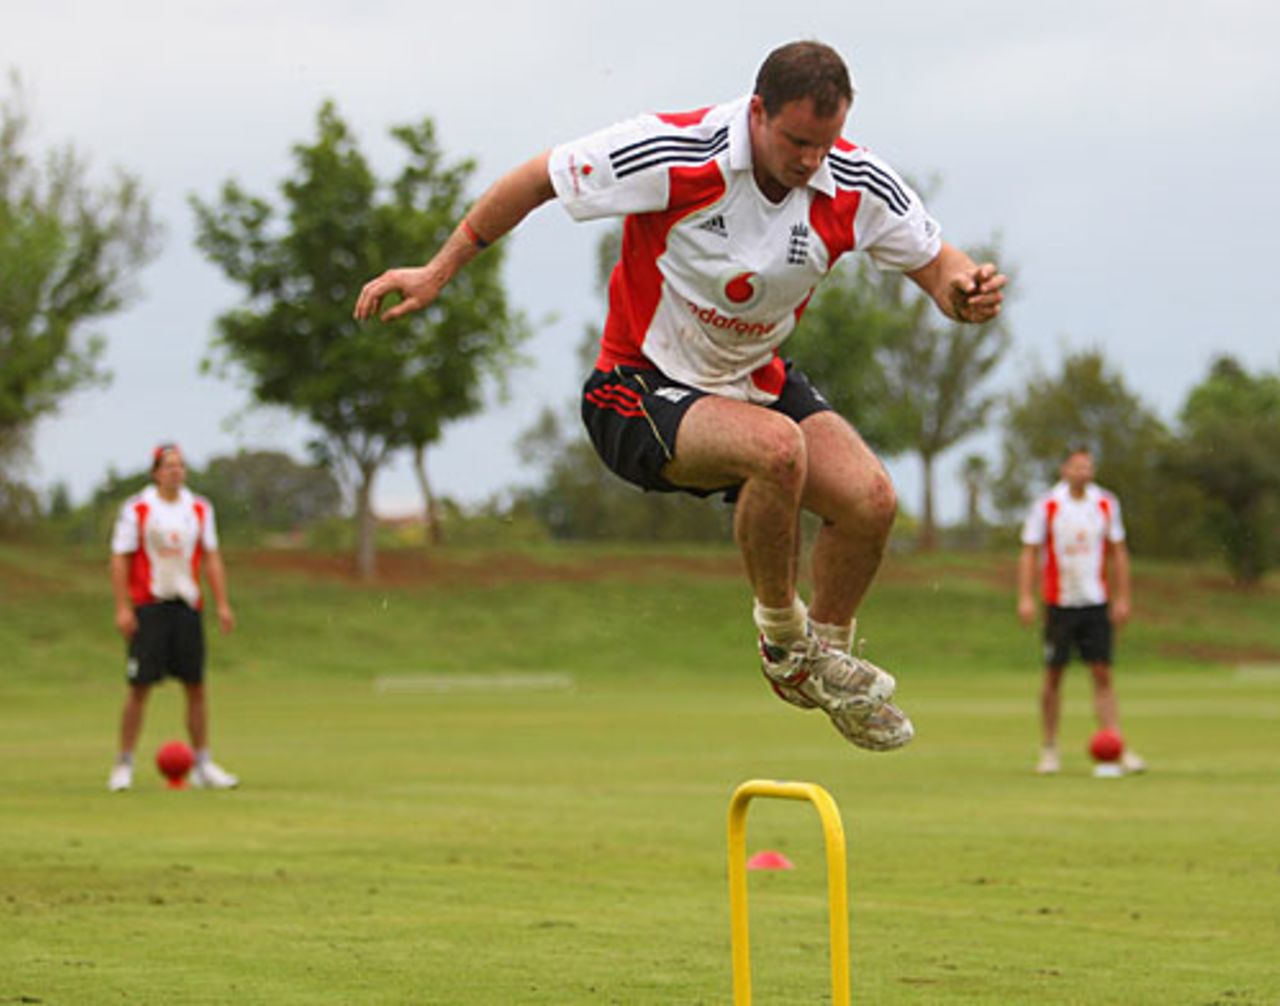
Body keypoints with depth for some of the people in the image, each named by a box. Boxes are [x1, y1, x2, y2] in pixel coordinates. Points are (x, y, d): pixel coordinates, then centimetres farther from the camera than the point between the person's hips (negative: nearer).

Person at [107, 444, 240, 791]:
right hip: (148, 605, -4)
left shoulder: (200, 509, 9)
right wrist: (122, 608, -11)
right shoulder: (136, 509, -3)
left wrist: (222, 604, 4)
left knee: (196, 687, 3)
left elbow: (211, 558, 12)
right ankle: (124, 765, 4)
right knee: (139, 687, -4)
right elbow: (120, 559, -4)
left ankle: (202, 765, 9)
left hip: (187, 605, 4)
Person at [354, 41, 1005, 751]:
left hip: (756, 382, 5)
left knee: (870, 499, -18)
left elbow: (933, 261, 0)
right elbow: (537, 180, -12)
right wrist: (438, 272, -6)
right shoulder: (673, 154, -25)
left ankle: (823, 659, 11)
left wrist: (963, 289, -26)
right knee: (777, 448, -34)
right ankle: (780, 636, -9)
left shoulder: (858, 187, -14)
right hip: (642, 388, -5)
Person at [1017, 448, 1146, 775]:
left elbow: (1117, 552, 11)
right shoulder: (1047, 506, -4)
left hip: (1097, 601, 2)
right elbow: (1030, 552, -2)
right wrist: (1025, 598, -11)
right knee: (1053, 675, 2)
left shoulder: (1106, 504, 5)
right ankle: (1049, 749, 12)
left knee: (1102, 674, -3)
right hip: (1059, 603, -2)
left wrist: (1122, 598, 6)